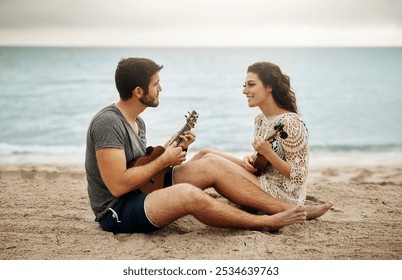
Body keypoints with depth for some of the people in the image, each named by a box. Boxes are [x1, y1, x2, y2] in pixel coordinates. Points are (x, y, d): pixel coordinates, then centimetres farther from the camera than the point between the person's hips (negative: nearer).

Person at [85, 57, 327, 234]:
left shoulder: (136, 122, 9)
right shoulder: (109, 122, -22)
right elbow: (117, 185, -28)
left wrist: (174, 152, 0)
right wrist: (163, 161, -18)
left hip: (143, 192, 9)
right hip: (117, 211, -9)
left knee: (212, 166, -4)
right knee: (187, 194, -35)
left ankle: (288, 209, -5)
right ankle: (267, 223, -17)